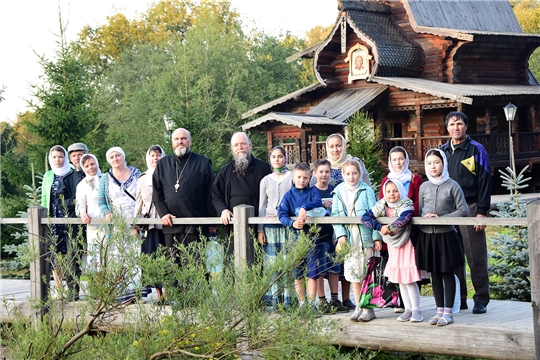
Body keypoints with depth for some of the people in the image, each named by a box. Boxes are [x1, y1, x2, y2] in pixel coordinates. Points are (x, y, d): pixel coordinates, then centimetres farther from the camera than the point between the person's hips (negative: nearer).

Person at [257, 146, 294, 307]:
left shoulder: (292, 177, 7)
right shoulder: (266, 180, 15)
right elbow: (262, 206, 15)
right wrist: (260, 230, 7)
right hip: (270, 227, 2)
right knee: (272, 264, -3)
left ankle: (288, 300, -5)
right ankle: (273, 300, 0)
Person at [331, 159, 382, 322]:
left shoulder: (366, 191, -3)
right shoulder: (339, 192, 7)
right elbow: (335, 215, 6)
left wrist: (376, 237, -9)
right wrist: (340, 234, -7)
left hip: (365, 237, -3)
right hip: (348, 238, 4)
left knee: (367, 273, -2)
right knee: (353, 273, 8)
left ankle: (368, 307, 6)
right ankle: (359, 307, 17)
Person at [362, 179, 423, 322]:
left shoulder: (406, 204, -15)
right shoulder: (381, 206, 0)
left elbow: (404, 218, -36)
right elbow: (365, 217, -6)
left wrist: (389, 228, -25)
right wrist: (380, 227, -19)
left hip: (406, 244, -6)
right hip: (392, 245, 6)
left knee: (409, 279, -7)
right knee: (399, 279, 9)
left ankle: (416, 310, 2)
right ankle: (408, 309, 17)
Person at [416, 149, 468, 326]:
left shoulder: (452, 186, -5)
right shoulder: (424, 187, 7)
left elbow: (463, 210, -7)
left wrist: (441, 218, -14)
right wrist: (424, 219, -8)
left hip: (446, 235, -4)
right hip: (426, 236, 4)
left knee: (448, 273, 2)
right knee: (435, 274, 10)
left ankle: (448, 312, 7)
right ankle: (440, 310, 18)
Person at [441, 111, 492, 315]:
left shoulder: (476, 150, 0)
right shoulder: (442, 152, 13)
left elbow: (485, 182, -4)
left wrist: (482, 212, -11)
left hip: (470, 208, -4)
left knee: (476, 256, -3)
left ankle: (481, 300, 4)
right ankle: (457, 299, 13)